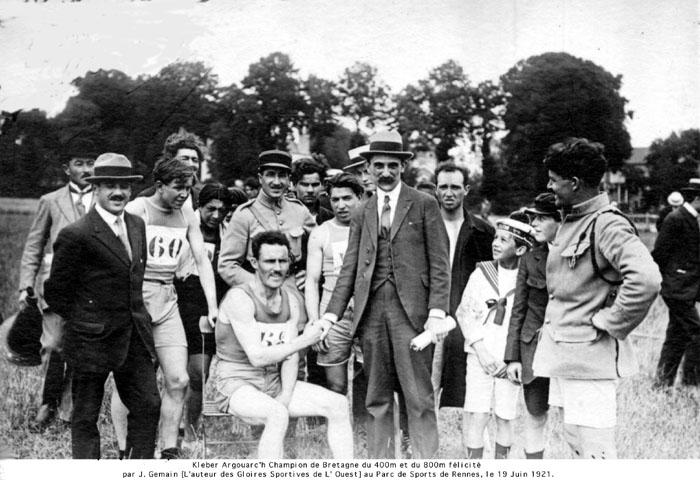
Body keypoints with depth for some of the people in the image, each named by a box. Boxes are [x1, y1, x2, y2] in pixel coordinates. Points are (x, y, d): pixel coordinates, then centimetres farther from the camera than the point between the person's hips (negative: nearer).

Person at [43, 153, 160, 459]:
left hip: (135, 336, 6)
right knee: (85, 416, 6)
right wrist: (83, 322, 0)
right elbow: (55, 293, -7)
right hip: (92, 341, -6)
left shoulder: (137, 225, 8)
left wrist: (135, 313, 15)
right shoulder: (75, 235, -14)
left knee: (148, 405, 6)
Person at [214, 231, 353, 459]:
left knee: (339, 405, -8)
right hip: (236, 384, -7)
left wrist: (286, 397, -13)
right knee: (277, 415, -37)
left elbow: (290, 358, 3)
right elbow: (257, 357, -22)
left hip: (275, 383, 7)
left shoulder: (291, 302, 6)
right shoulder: (239, 298, -16)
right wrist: (304, 341, -18)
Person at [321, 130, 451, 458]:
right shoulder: (362, 214, 16)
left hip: (411, 309, -4)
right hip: (371, 310, 4)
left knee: (419, 398, -4)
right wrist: (331, 315, 3)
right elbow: (349, 269, 13)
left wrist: (437, 312, -11)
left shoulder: (424, 205, 5)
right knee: (377, 399, 7)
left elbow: (439, 264, 0)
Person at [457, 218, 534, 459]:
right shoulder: (481, 273, 4)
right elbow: (464, 312, 3)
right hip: (480, 355, 1)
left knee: (505, 418, 4)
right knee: (477, 416, -6)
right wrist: (482, 352, -7)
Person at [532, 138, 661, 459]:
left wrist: (609, 322, -20)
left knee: (594, 450, -5)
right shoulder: (569, 221, 12)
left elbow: (646, 279, -32)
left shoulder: (607, 225, -17)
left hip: (589, 356, -10)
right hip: (563, 354, 10)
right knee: (573, 436, 18)